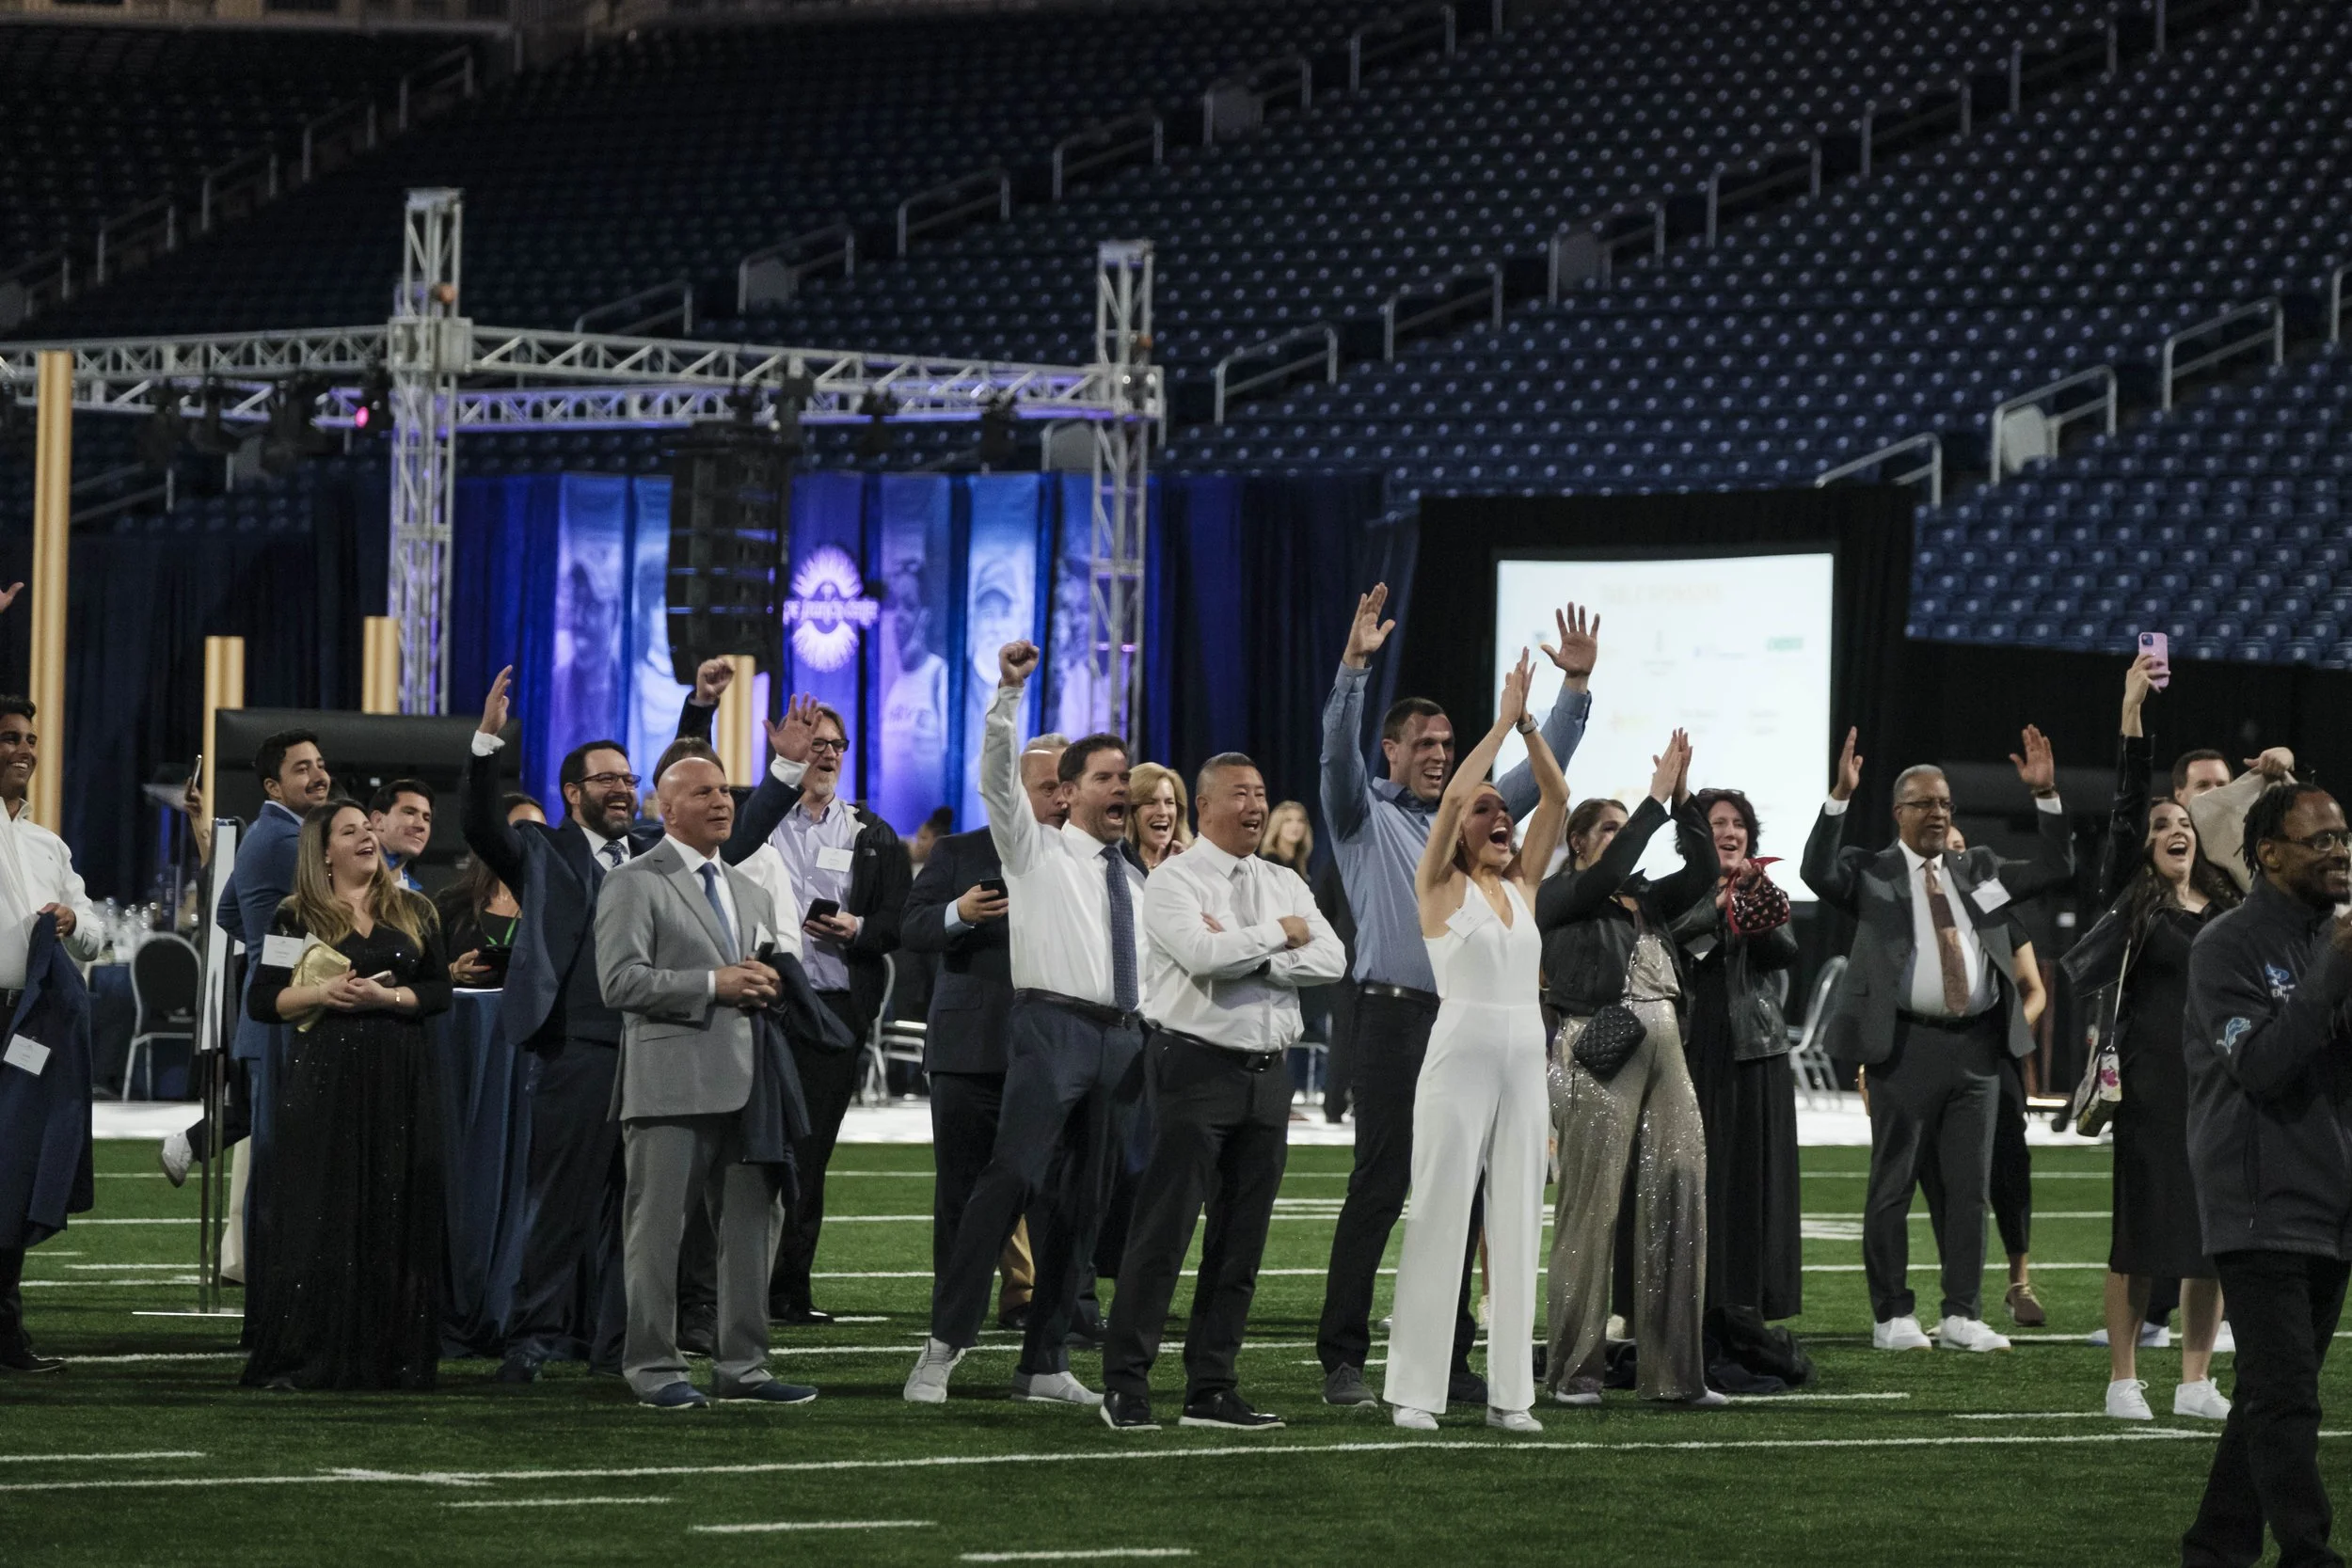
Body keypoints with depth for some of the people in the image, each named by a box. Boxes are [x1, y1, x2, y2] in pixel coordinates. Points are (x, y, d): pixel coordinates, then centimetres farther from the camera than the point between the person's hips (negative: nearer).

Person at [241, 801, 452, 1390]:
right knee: (320, 1212, -6)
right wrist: (321, 993, -13)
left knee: (395, 1215, 0)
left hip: (400, 1078, 2)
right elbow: (261, 1001, 2)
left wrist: (387, 997, -10)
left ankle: (389, 1357, 3)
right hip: (325, 1077, -2)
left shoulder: (412, 912, 12)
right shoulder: (297, 917, 5)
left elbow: (440, 991, 7)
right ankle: (306, 1357, -4)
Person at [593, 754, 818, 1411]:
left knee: (753, 1227, 7)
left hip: (746, 1084, 7)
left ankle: (742, 1366, 14)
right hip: (671, 1082, -7)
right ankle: (653, 1368, 1)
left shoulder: (751, 892, 22)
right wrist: (713, 985, -16)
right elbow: (621, 980, -12)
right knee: (658, 1229, -4)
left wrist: (766, 985, 5)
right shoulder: (635, 883, -1)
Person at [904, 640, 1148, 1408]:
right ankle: (944, 1344, -19)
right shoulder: (1036, 849, 6)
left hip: (1122, 1040, 6)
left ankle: (1045, 1361, 10)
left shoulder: (1136, 880, 22)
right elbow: (998, 772, -7)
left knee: (1085, 1202, 6)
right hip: (1053, 1026, -6)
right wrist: (1009, 693, -19)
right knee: (1010, 1179, -18)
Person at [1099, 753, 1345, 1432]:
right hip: (1197, 1065, -6)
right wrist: (1279, 934, -7)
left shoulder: (1285, 885, 15)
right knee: (1163, 1231, -8)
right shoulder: (1174, 881, -3)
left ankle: (1212, 1389, 13)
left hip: (1267, 1074, 6)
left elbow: (1330, 960, -1)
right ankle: (1126, 1386, -6)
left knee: (1241, 1241, 7)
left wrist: (1243, 953, -12)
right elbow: (1202, 953, -21)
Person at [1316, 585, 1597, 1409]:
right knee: (1377, 1190, -10)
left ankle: (1445, 1357, 11)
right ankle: (1343, 1360, -8)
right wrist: (1356, 663, -25)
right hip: (1394, 1019, -6)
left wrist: (1577, 683, 6)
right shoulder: (1365, 814, 4)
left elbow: (1543, 764, 17)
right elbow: (1338, 750, -13)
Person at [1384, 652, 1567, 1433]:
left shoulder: (1522, 884, 13)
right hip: (1459, 1055, -5)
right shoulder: (1440, 886, -1)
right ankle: (1414, 1388, -3)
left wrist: (1530, 723, -3)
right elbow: (1454, 794, -15)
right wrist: (1503, 721, -11)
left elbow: (1556, 796, 5)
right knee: (1440, 1218, -5)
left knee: (1517, 1221, 5)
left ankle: (1510, 1389, 7)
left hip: (1524, 1061, 5)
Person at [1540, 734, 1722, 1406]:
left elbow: (1702, 872, 6)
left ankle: (1673, 1368, 3)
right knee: (1592, 1204, -4)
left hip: (1662, 1047, 6)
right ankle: (1575, 1369, 1)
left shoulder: (1646, 897, 21)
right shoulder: (1559, 895, 4)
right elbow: (1608, 870, -14)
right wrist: (1656, 799, -12)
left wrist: (1681, 799, -3)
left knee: (1678, 1194, 0)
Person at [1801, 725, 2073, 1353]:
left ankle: (1962, 1315, 11)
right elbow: (1819, 873, -16)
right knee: (1892, 1186, 1)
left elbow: (2057, 868, 12)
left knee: (1971, 1187, 5)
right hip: (1905, 1043, -4)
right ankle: (1892, 1317, 8)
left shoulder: (1978, 870, 16)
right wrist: (1841, 798, -25)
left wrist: (2047, 796, -1)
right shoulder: (1870, 872, 3)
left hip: (1976, 1045, 4)